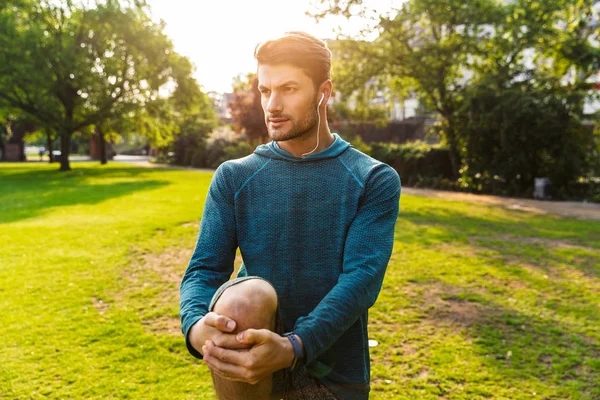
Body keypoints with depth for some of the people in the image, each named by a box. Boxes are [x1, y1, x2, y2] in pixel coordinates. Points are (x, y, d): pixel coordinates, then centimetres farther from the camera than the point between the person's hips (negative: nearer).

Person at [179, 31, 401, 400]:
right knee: (246, 299, -31)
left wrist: (293, 348, -34)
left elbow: (362, 276, -18)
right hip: (248, 354, 0)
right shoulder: (233, 177, 0)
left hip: (334, 370, 1)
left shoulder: (375, 180, -5)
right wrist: (197, 327, -30)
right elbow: (205, 269, -7)